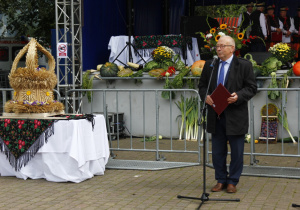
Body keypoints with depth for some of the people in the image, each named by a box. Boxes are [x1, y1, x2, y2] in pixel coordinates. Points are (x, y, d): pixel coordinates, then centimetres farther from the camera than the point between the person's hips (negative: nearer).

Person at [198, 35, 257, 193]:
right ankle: (221, 180, 23)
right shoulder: (209, 65, 10)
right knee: (217, 151, 10)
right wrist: (205, 96, -7)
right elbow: (202, 85, 14)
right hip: (216, 116, 4)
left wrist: (238, 96, -20)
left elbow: (252, 87, -3)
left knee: (237, 152, 4)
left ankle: (232, 181, 18)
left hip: (236, 116, -3)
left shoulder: (244, 65, -2)